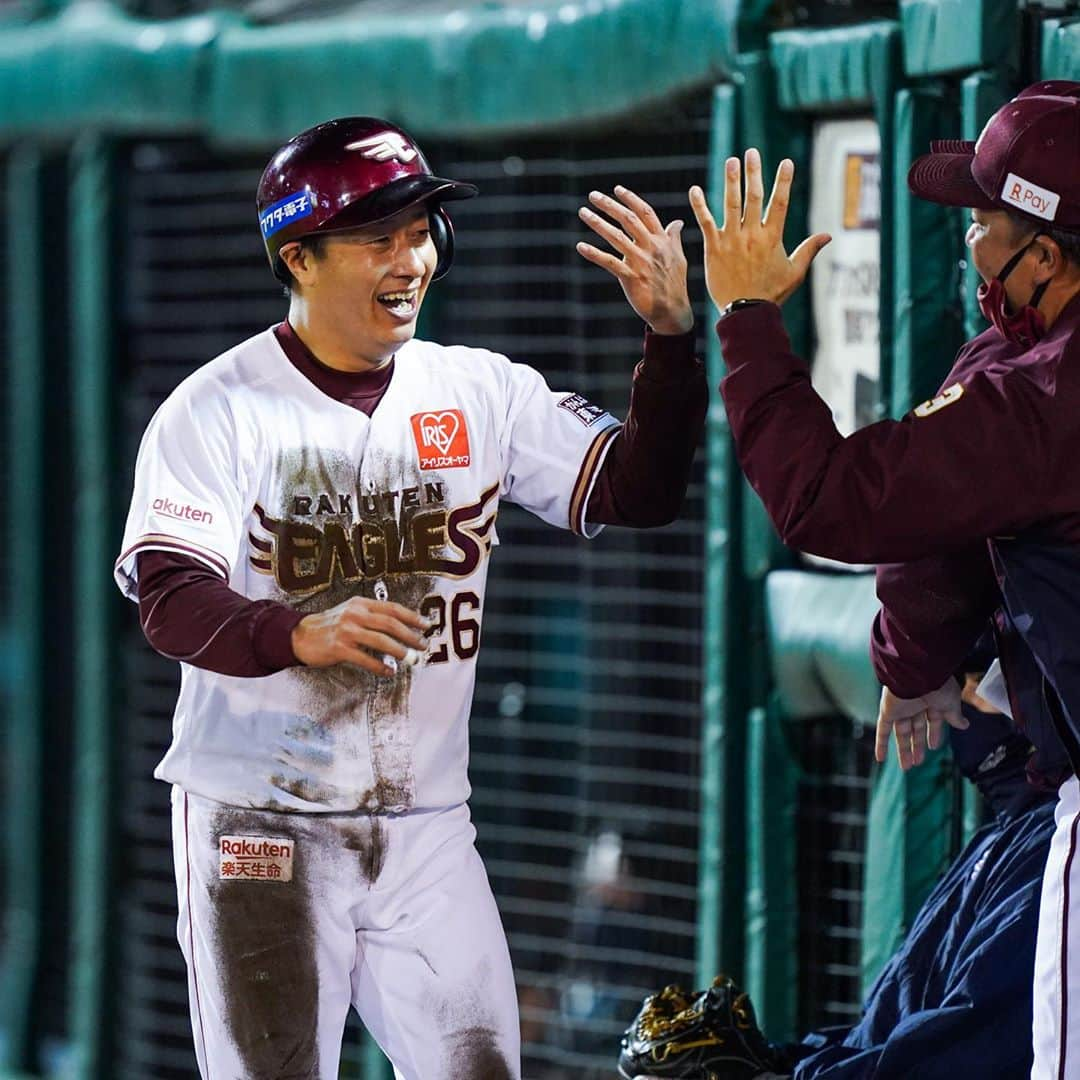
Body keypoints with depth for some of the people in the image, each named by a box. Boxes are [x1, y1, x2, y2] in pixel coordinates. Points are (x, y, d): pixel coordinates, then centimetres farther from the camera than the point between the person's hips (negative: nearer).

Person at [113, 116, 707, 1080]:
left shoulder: (482, 394, 4)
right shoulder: (218, 409, -8)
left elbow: (638, 492, -1)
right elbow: (170, 600, -18)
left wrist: (671, 338, -15)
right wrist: (299, 634, -37)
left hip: (425, 821, 4)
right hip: (260, 817, -3)